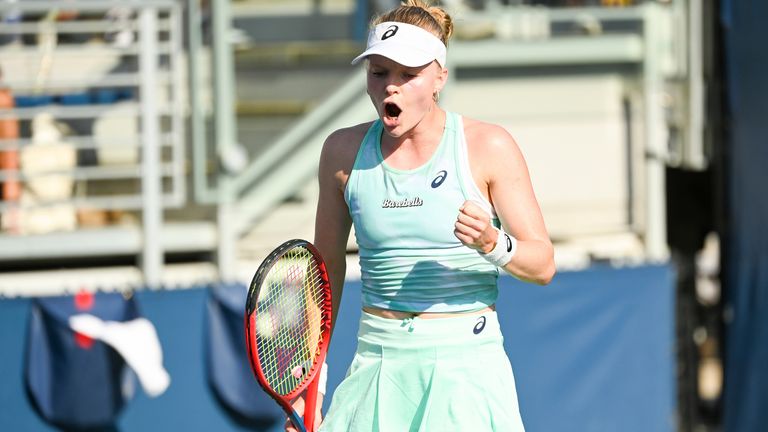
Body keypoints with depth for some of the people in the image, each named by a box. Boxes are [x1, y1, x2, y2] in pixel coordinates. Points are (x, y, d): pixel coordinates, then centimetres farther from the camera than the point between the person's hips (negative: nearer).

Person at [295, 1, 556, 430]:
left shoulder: (488, 146, -5)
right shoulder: (344, 150, 3)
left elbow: (544, 264, -4)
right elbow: (327, 266, 12)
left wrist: (493, 245, -25)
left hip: (467, 366, -2)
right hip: (379, 363, 2)